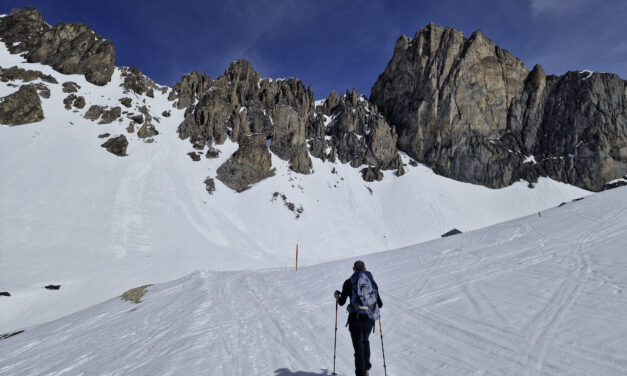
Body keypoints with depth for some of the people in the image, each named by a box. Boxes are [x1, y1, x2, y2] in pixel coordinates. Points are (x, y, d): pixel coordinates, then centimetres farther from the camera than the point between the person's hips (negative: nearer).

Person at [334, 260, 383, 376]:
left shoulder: (349, 283, -3)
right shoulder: (372, 282, 5)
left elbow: (341, 302, 0)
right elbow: (379, 304, 7)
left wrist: (337, 296, 21)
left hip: (355, 319, -4)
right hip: (369, 319, 4)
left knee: (359, 349, 5)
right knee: (365, 341, 30)